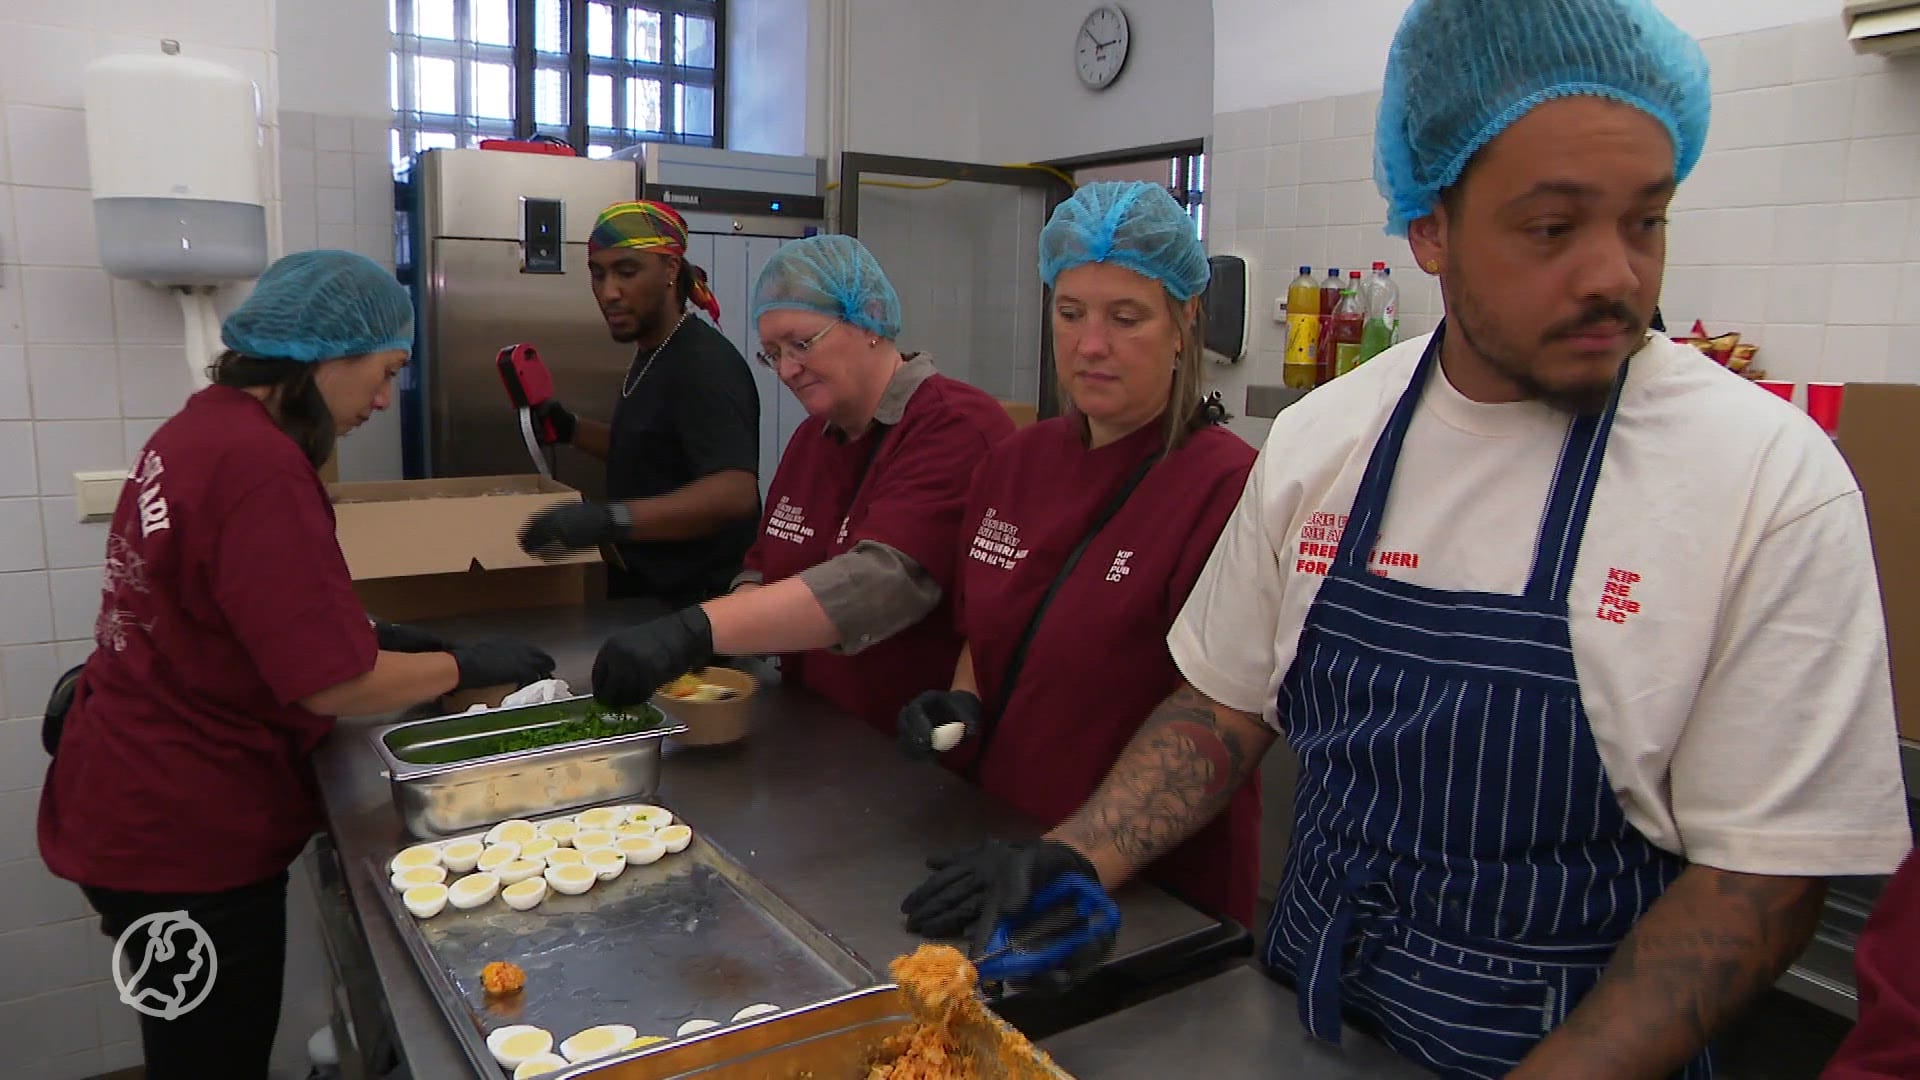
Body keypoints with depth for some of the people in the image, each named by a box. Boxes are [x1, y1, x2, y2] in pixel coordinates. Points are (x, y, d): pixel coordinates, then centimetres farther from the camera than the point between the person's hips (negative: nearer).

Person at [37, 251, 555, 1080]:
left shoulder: (201, 430, 4)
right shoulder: (259, 462, -26)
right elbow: (335, 683, -25)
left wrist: (384, 638, 8)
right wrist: (466, 666, -10)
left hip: (148, 806, 9)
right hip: (184, 834, -9)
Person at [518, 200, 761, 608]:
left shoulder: (707, 364, -22)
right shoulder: (651, 354, 8)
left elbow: (734, 491, -36)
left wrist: (613, 520, -48)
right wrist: (569, 429, 7)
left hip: (694, 602, -9)